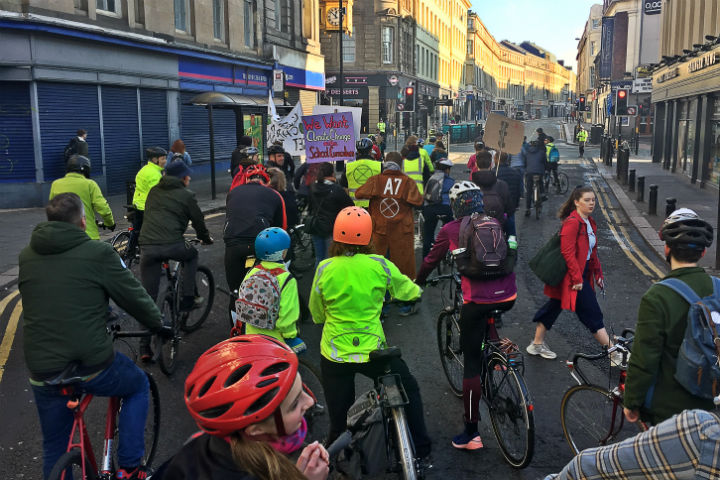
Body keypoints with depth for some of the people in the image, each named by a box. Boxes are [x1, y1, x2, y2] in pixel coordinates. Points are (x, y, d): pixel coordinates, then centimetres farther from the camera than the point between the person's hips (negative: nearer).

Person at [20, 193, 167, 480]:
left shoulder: (26, 256, 6)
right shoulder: (98, 252, -9)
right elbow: (134, 296, -2)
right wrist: (160, 325, 17)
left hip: (42, 371, 4)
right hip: (92, 365, -4)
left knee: (54, 448, 22)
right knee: (138, 386, 26)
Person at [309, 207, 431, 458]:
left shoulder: (324, 268, -8)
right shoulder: (380, 265, -10)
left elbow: (317, 314, 4)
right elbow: (406, 290, 9)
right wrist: (418, 290, 31)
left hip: (334, 354, 1)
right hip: (372, 351, -1)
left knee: (338, 421, 16)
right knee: (409, 388, 25)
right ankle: (421, 447, 34)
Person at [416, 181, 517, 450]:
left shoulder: (451, 230, 3)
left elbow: (431, 260, 12)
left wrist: (418, 283, 30)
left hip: (478, 300, -4)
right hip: (508, 296, 4)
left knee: (472, 363, 4)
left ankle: (471, 433, 7)